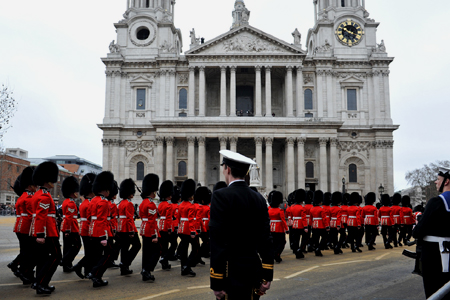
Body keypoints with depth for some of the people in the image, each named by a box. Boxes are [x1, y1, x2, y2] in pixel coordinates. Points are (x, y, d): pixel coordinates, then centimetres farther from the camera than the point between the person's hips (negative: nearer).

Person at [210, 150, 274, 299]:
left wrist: (217, 283, -13)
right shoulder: (259, 198, 7)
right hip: (254, 272, 6)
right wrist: (267, 276, 10)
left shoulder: (220, 196, -12)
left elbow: (218, 242, -16)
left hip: (232, 274, -6)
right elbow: (266, 239, 6)